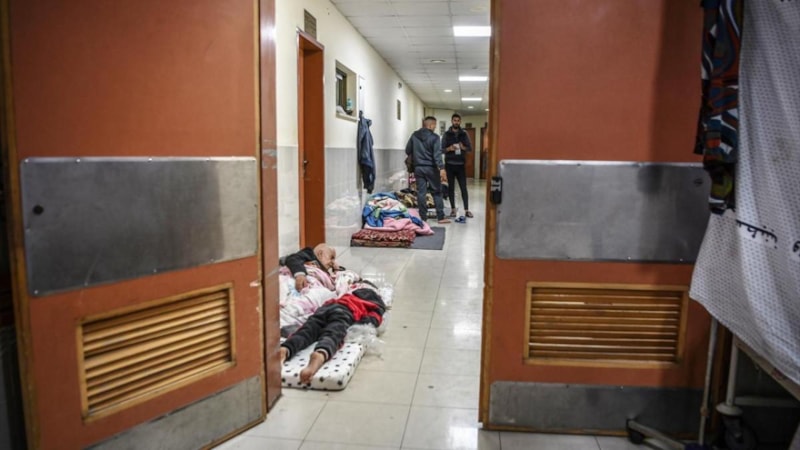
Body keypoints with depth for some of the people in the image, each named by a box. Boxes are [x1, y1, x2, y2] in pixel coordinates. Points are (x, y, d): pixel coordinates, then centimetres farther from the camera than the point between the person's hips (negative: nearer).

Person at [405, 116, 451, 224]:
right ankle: (441, 217, 6)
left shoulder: (414, 135, 6)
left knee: (421, 192, 5)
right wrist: (441, 168, -23)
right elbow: (437, 154, -18)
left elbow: (407, 151, 11)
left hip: (418, 168, 4)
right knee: (437, 192, 5)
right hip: (431, 168, -4)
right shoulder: (434, 137, -8)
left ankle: (423, 217, 5)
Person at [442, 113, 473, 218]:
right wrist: (449, 149, -19)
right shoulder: (447, 134, 4)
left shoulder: (464, 134, 7)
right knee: (451, 188, 5)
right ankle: (453, 209, 12)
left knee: (463, 188, -3)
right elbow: (442, 149, 1)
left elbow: (470, 149, 5)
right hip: (449, 164, 0)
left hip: (461, 165, 0)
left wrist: (463, 147, -16)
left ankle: (466, 210, -1)